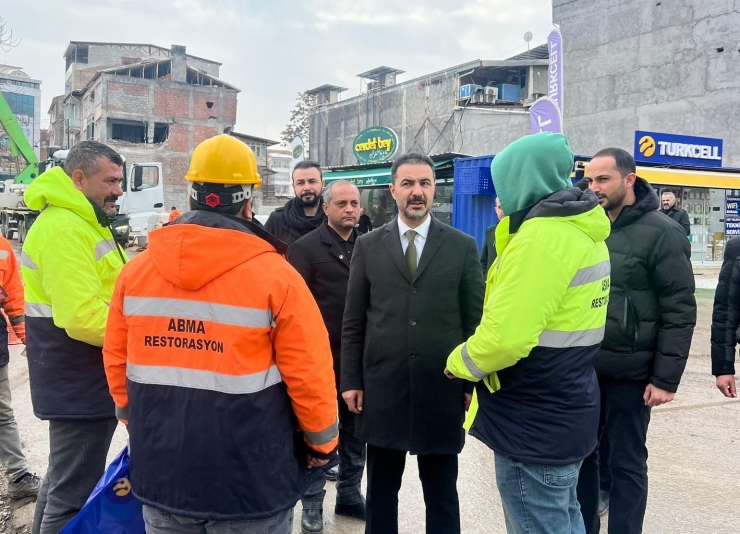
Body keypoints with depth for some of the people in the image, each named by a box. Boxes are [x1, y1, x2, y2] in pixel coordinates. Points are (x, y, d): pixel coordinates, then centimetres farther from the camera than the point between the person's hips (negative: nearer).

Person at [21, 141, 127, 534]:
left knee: (63, 480, 24)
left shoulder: (81, 223, 14)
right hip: (80, 384, -11)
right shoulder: (64, 228, -21)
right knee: (74, 496, 0)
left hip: (80, 380, 11)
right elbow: (83, 317, -29)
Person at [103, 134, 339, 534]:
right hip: (250, 482, -3)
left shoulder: (135, 271, -2)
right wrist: (322, 442, 4)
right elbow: (310, 373, -13)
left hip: (161, 471, 4)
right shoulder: (275, 276, -15)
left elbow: (116, 360, 6)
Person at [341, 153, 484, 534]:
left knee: (441, 492, 13)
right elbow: (353, 322, 4)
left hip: (442, 390, -1)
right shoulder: (368, 246, 3)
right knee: (381, 490, 14)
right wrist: (350, 380, 0)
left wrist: (473, 382, 0)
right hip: (382, 388, 1)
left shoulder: (462, 246, 1)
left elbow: (475, 320, 2)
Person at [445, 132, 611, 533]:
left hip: (534, 422, -10)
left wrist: (460, 363, -11)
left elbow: (505, 337, -28)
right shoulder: (580, 229, 9)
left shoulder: (541, 235, -23)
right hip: (565, 409, 10)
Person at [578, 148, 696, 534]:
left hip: (629, 372, -5)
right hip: (583, 368, 5)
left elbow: (679, 311, -10)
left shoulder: (662, 233, -9)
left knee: (626, 462, 7)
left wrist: (666, 379, -14)